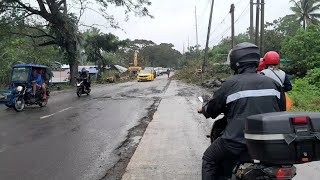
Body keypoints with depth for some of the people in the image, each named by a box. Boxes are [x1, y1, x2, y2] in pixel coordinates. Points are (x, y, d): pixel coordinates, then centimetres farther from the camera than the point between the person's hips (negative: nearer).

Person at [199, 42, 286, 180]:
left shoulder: (230, 84, -5)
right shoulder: (273, 83, 6)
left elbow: (212, 109, 6)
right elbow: (281, 111, 16)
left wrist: (204, 110, 29)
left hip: (238, 141, -4)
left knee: (209, 159, 18)